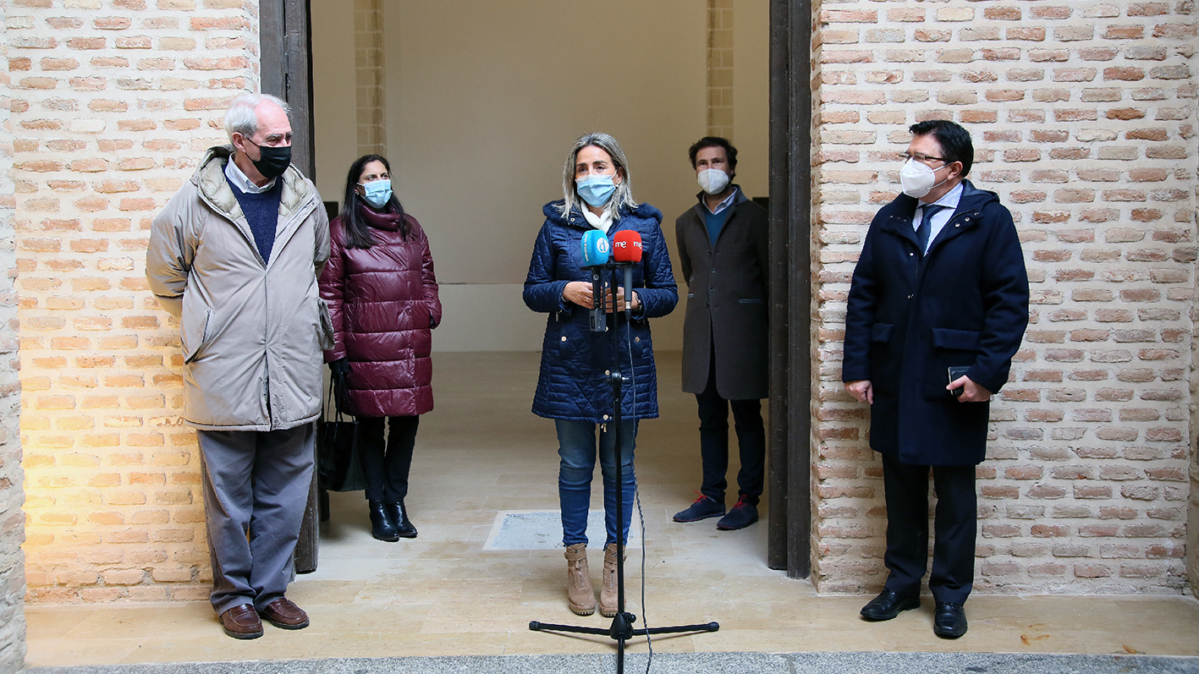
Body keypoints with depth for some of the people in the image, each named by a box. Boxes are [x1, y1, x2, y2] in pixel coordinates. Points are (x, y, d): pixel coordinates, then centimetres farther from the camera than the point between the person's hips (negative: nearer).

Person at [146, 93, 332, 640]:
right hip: (225, 381, -3)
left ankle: (271, 588, 25)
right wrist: (207, 328, 9)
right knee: (229, 498, 6)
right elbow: (165, 278, 9)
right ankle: (234, 594, 22)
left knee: (285, 496, 11)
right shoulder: (195, 202, -4)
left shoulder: (304, 198, 7)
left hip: (294, 379, 3)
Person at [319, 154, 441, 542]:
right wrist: (336, 352, -8)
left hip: (411, 346, 4)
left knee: (407, 421, 6)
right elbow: (330, 295, -3)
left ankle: (397, 500, 21)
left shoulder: (410, 228, 16)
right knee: (371, 424, 5)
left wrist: (432, 310, 2)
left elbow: (427, 277, 23)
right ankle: (379, 507, 17)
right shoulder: (340, 231, 1)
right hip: (366, 346, -4)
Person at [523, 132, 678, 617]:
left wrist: (633, 299, -13)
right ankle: (576, 564, 19)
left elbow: (668, 294, 6)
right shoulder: (557, 225, 6)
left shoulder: (644, 224, 6)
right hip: (570, 360, 0)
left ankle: (613, 566, 17)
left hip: (626, 359, 0)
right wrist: (566, 291, -12)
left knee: (620, 466, 4)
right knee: (575, 465, 6)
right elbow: (532, 291, 7)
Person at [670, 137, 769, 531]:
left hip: (743, 333, -5)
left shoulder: (754, 217, -2)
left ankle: (748, 499, 10)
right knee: (710, 419, 11)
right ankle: (711, 496, 20)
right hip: (702, 334, 5)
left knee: (747, 419, 2)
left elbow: (770, 276, -2)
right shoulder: (686, 223, 12)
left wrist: (770, 332, -3)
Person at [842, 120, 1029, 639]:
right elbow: (863, 297, 8)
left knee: (955, 494, 8)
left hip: (955, 384, -3)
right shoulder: (890, 219, 8)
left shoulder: (989, 220, -4)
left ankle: (950, 596, 21)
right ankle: (902, 583, 27)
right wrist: (857, 368, 2)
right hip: (894, 382, 4)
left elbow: (1010, 302, -7)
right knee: (901, 488, 13)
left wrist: (986, 373, -14)